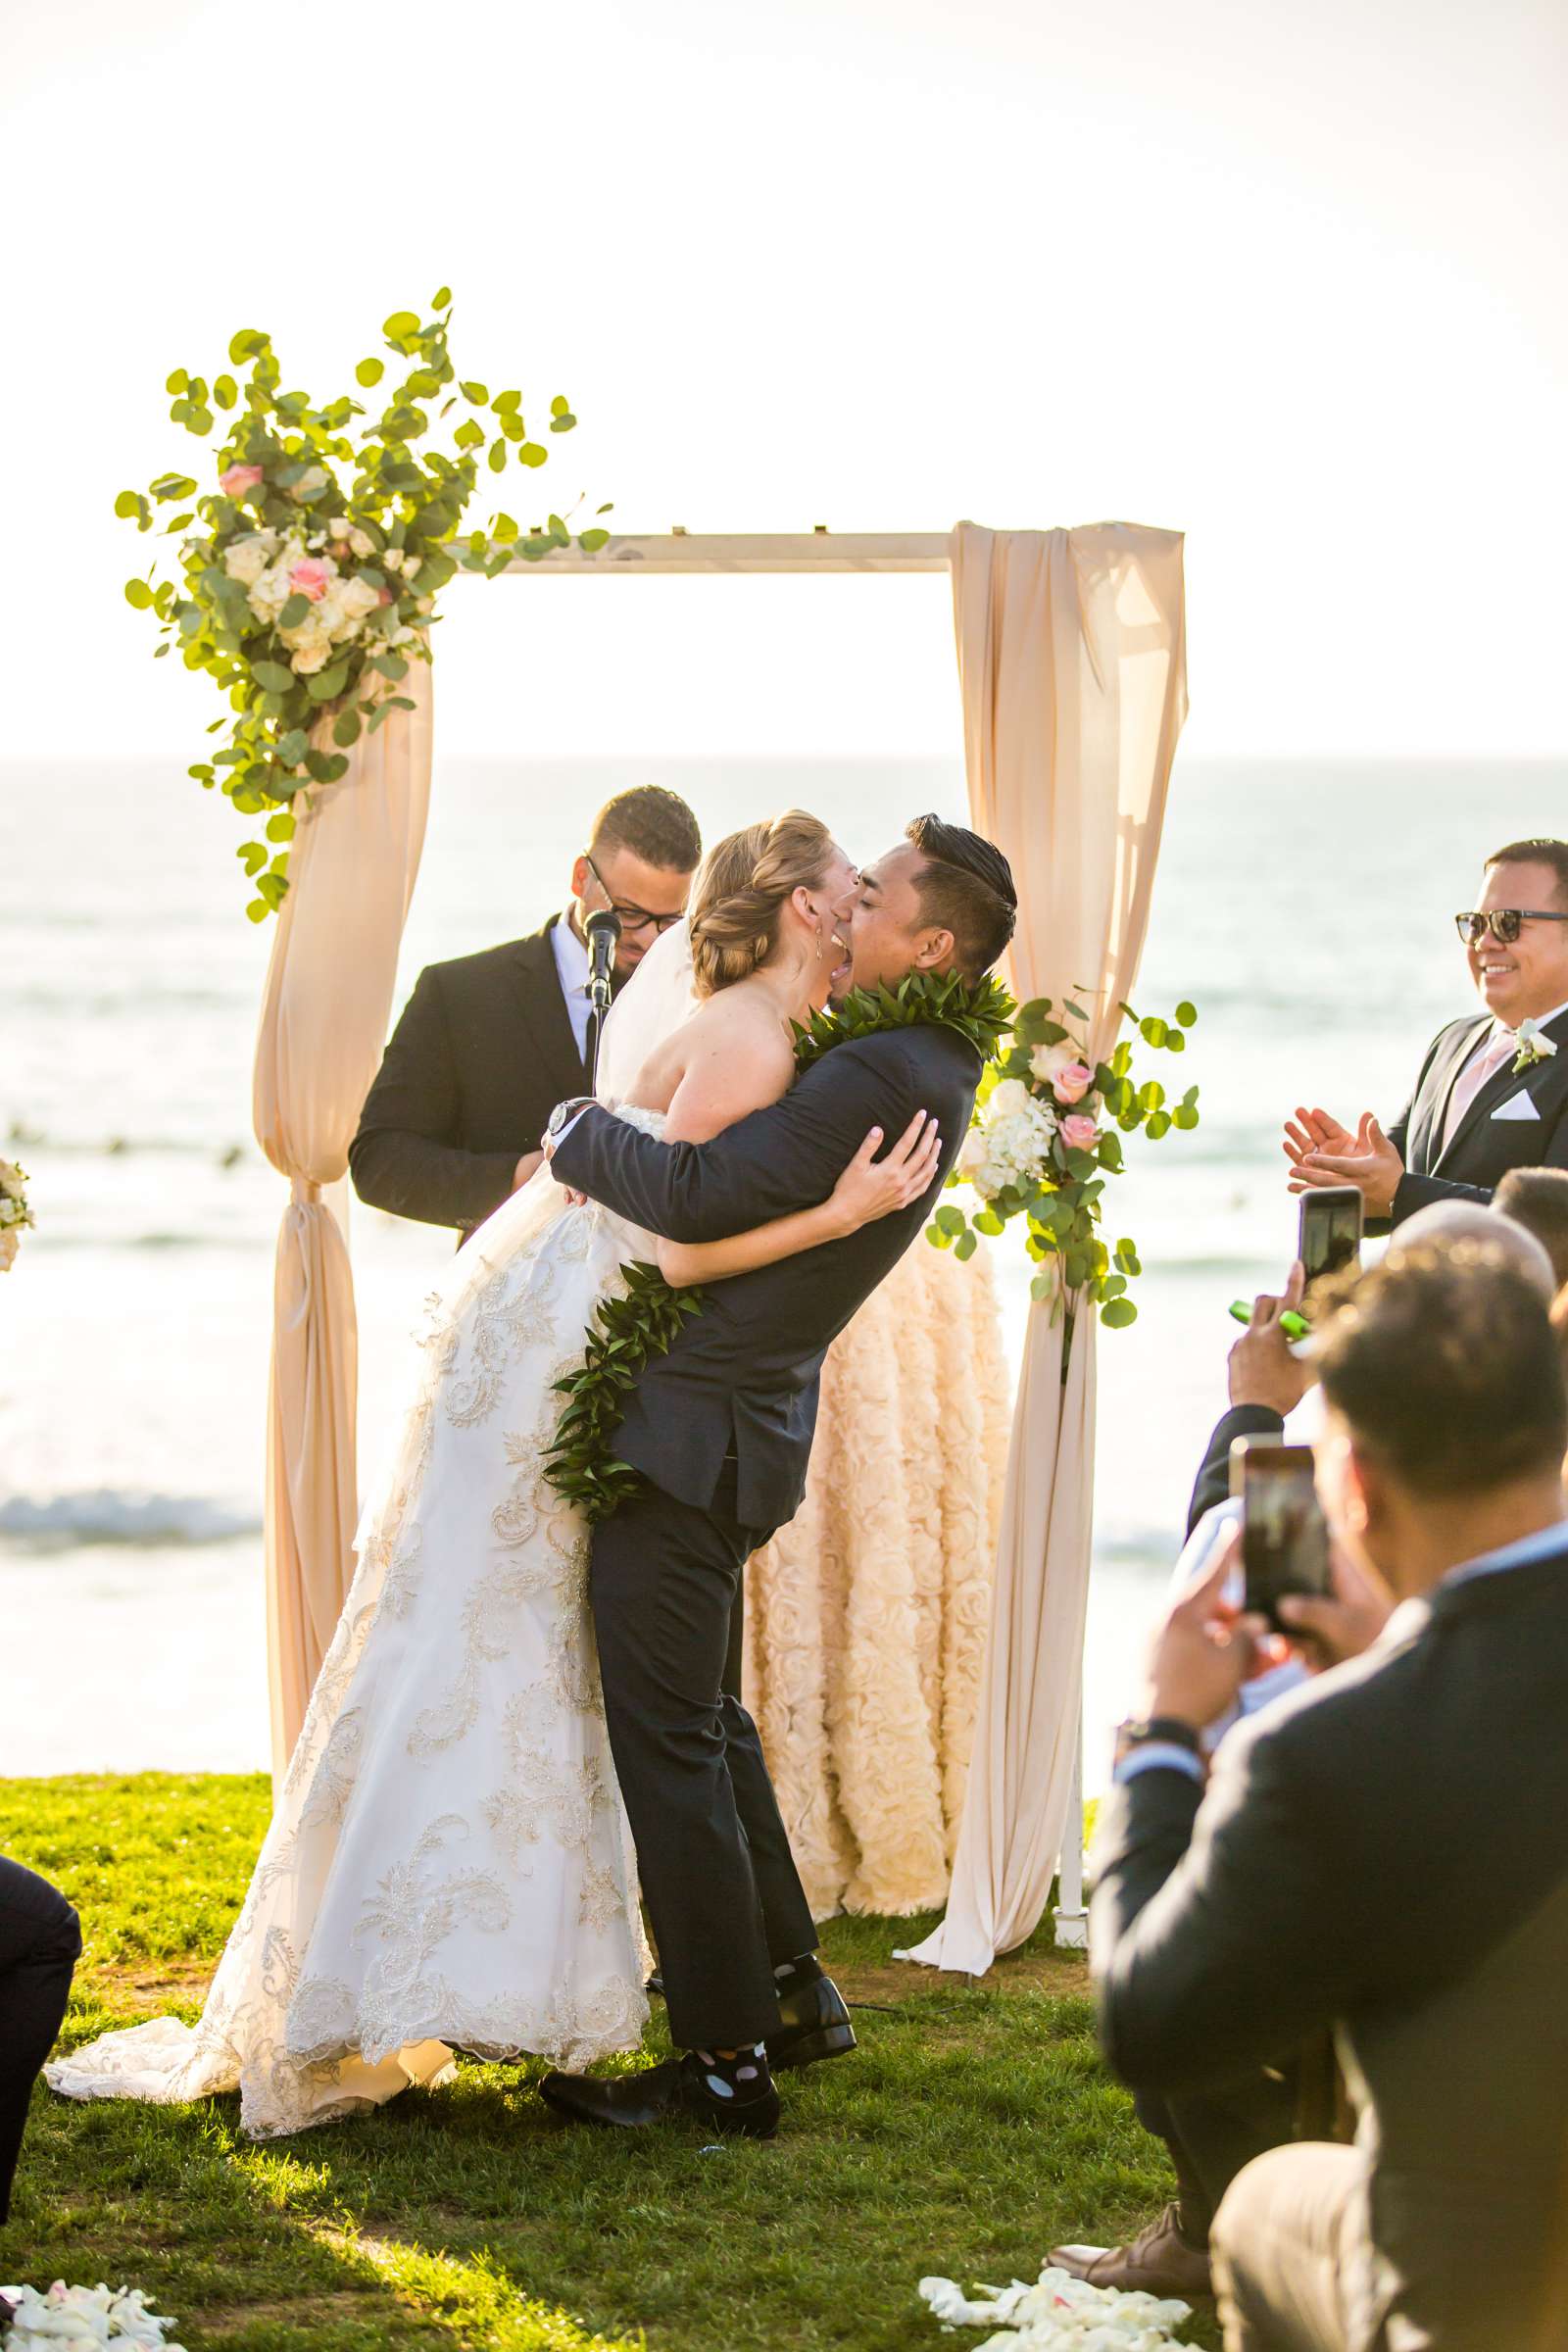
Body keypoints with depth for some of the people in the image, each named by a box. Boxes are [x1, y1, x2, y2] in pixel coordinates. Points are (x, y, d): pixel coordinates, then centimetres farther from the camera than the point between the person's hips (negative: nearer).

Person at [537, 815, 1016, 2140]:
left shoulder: (883, 1078, -23)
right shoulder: (919, 1068, 9)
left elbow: (697, 1198, -25)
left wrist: (578, 1133, -8)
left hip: (693, 1437, -10)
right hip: (730, 1431, 10)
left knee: (668, 1742, -3)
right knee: (702, 1714, 24)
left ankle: (729, 2060, 4)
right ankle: (789, 1979, 35)